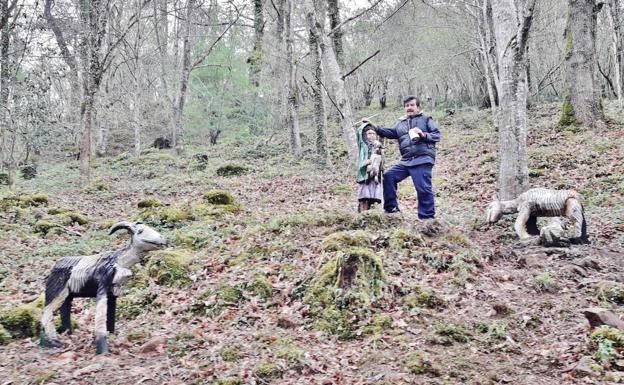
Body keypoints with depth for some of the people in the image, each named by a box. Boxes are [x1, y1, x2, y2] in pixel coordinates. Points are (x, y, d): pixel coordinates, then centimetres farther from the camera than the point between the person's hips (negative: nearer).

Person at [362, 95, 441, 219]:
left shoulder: (426, 119, 11)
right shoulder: (401, 123, 24)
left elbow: (437, 135, 5)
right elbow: (389, 132, 10)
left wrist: (424, 135, -13)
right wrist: (373, 125, 1)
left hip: (422, 160, -6)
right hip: (406, 161, 6)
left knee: (423, 189, -10)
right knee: (388, 176, -1)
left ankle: (427, 217, -1)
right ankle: (391, 208, 5)